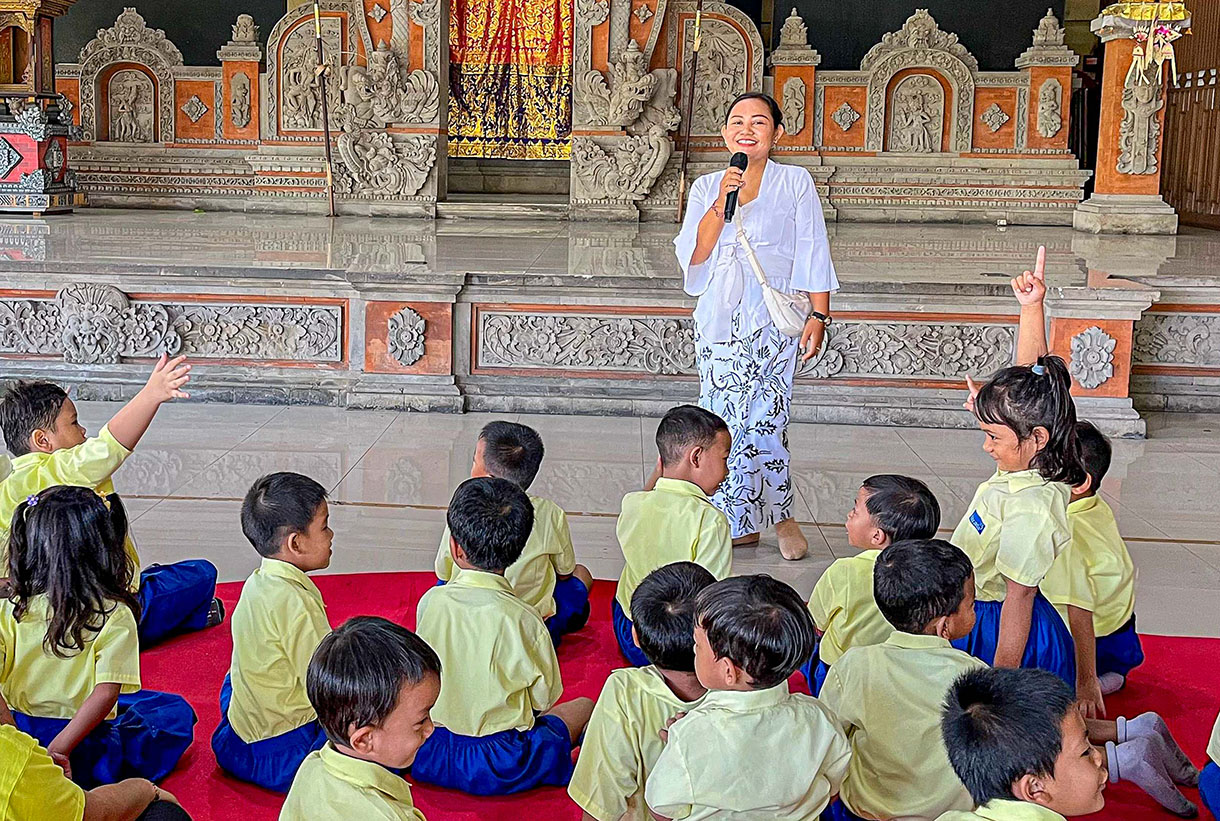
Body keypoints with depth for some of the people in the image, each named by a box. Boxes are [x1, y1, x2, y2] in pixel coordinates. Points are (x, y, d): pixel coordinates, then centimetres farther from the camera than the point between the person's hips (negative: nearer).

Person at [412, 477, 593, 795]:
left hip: (427, 757, 4)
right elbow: (545, 697, -7)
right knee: (583, 706, 16)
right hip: (497, 769, -3)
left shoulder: (430, 602, -10)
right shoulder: (523, 619, -20)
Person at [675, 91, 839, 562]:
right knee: (725, 422, 4)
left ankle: (780, 515, 12)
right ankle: (742, 524, 16)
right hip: (718, 320, 4)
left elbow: (813, 254, 2)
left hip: (772, 320, -3)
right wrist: (721, 203, -13)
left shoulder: (795, 182, 2)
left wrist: (819, 316, -4)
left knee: (763, 423, -9)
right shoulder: (706, 187, 10)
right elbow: (692, 255, -2)